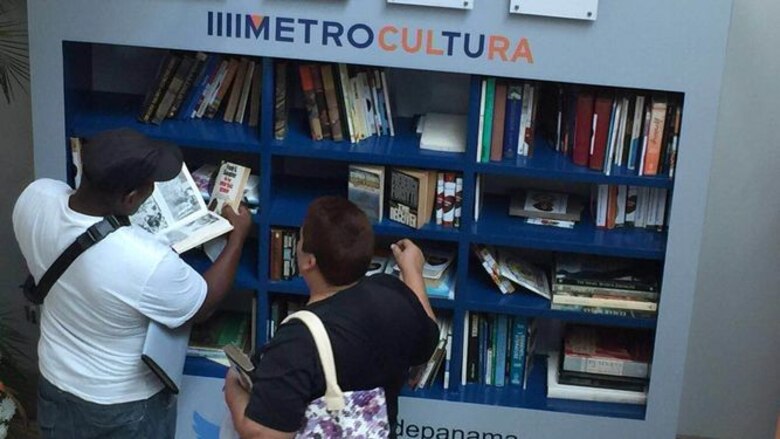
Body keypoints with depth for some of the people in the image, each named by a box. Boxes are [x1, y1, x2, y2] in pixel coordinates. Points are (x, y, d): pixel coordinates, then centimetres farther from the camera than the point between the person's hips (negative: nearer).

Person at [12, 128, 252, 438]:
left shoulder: (34, 197, -23)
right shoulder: (147, 261, -39)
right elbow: (203, 306, -17)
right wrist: (238, 236, -6)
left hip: (57, 383, 5)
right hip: (126, 404, -5)